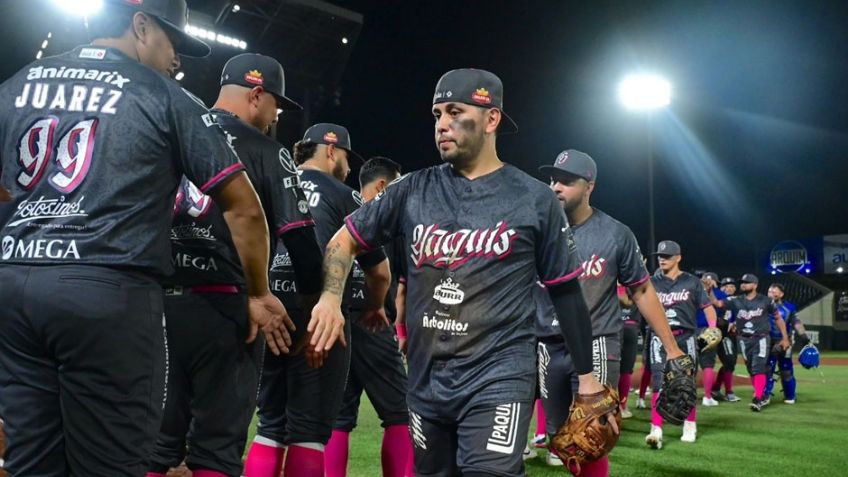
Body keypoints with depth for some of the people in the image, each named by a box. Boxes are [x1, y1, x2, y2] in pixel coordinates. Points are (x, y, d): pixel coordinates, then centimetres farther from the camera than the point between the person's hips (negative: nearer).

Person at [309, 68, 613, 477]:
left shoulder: (534, 199, -1)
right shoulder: (414, 191, 6)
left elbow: (566, 290, 4)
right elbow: (346, 239, 12)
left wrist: (586, 377, 6)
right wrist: (331, 297, -8)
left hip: (498, 379, -4)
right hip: (426, 379, 4)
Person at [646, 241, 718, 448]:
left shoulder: (691, 282, 4)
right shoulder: (652, 282, 8)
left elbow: (707, 307, 2)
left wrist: (713, 329, -13)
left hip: (685, 338, 0)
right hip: (660, 338, 0)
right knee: (658, 384, -9)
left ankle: (690, 426, 24)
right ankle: (656, 430, -12)